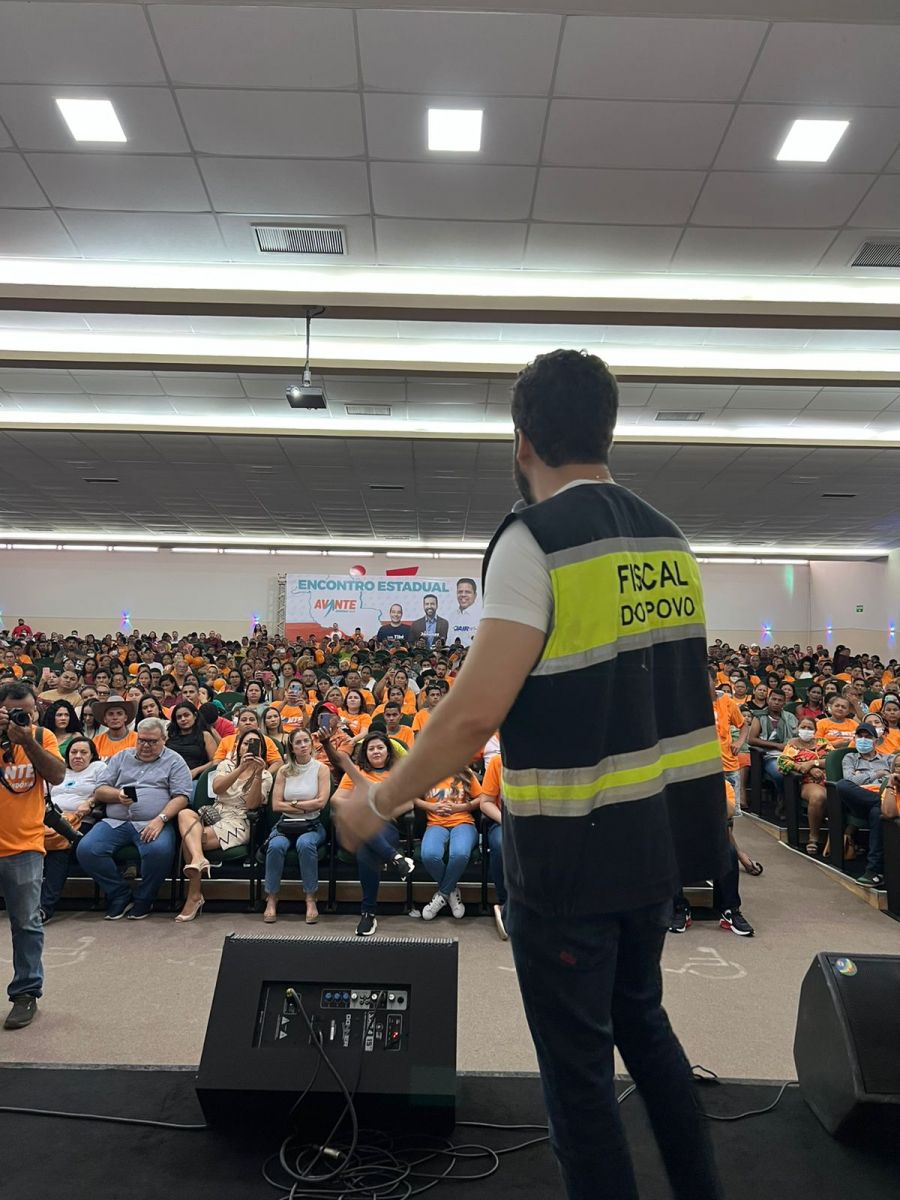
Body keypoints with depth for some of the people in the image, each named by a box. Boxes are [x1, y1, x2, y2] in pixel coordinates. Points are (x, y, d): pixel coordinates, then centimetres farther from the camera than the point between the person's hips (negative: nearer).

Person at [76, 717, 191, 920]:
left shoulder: (174, 761, 11)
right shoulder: (121, 757, 22)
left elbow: (181, 797, 0)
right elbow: (99, 792, 16)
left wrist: (161, 819, -16)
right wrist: (118, 795, -6)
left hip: (152, 823, -3)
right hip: (115, 822, 4)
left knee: (159, 850, -35)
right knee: (86, 849, -22)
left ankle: (143, 900, -6)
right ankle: (120, 896, -2)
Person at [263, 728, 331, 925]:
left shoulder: (321, 769, 2)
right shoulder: (284, 771, 7)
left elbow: (321, 802, -8)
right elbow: (276, 805, -1)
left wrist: (293, 803, -5)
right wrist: (306, 806, -8)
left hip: (312, 825, -2)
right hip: (286, 824, 2)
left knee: (305, 844, -35)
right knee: (276, 845, -31)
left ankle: (311, 900, -25)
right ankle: (271, 900, -20)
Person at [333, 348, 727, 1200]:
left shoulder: (536, 538, -17)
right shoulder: (667, 540, 5)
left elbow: (475, 712, -23)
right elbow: (668, 687, 12)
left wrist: (380, 802, -10)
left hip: (572, 851, -8)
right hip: (662, 834, 8)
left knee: (578, 1066, 11)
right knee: (640, 1018, 28)